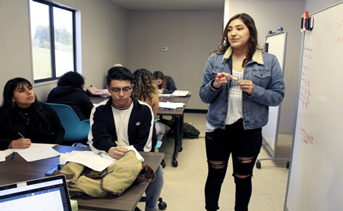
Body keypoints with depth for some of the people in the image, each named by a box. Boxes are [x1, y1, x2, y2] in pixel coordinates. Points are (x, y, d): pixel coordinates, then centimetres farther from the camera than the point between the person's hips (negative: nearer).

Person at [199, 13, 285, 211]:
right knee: (215, 177, 15)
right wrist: (215, 85, -19)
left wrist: (254, 91, -19)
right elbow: (204, 96, 2)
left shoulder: (269, 61, -3)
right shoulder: (215, 59, 0)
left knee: (243, 178, 18)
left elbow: (278, 96, -2)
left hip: (249, 131, 0)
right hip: (217, 129, 1)